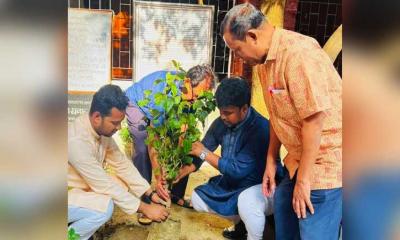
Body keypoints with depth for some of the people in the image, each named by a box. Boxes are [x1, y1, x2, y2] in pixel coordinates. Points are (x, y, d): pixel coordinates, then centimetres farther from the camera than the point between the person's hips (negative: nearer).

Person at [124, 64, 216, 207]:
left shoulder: (190, 94, -23)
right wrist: (158, 176, -42)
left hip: (157, 110, 6)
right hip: (136, 103, -6)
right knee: (143, 148, -25)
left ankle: (176, 194, 5)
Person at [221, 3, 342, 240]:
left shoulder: (297, 53, -23)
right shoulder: (265, 60, 5)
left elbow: (315, 119, -25)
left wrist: (303, 179, -19)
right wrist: (271, 160, 13)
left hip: (325, 161, -9)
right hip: (299, 158, 9)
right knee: (284, 220, 22)